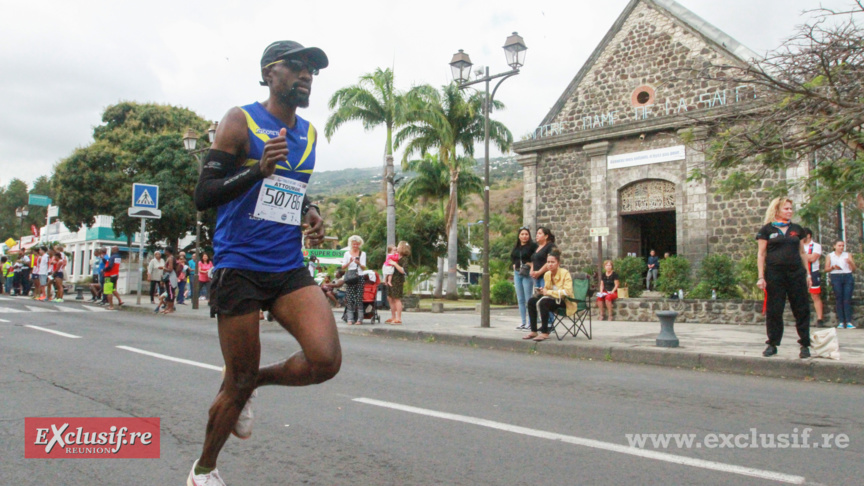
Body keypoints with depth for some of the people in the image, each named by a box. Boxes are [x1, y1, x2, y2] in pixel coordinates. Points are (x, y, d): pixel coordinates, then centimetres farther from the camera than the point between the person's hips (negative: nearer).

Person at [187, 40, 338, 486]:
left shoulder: (309, 134, 13)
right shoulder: (240, 122, -4)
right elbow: (202, 196, -10)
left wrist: (310, 214, 7)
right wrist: (259, 168, -23)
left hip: (290, 269, 5)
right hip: (239, 268, -5)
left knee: (326, 360, -17)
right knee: (238, 381, 4)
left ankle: (256, 381, 16)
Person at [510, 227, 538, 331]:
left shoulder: (533, 246, -4)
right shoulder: (516, 247, 15)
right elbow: (512, 258, 24)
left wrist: (530, 265, -16)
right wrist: (514, 266, 8)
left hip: (527, 274, -7)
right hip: (517, 273, 7)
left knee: (528, 299, -7)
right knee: (520, 299, 9)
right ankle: (523, 322, 15)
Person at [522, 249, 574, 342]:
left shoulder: (565, 273, -14)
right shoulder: (547, 274, 6)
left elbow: (567, 292, -24)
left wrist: (548, 292, -23)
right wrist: (542, 291, -7)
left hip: (564, 302, -7)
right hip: (552, 299, 7)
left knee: (542, 302, -31)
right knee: (531, 301, -12)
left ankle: (545, 333, -25)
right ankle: (533, 331, -8)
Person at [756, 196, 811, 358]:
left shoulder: (796, 229, 13)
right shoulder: (767, 230, 2)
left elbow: (802, 253, 16)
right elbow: (761, 254, 1)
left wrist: (807, 274, 10)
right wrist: (761, 277, -6)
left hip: (796, 273, 3)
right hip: (775, 274, -3)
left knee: (801, 309, 2)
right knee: (774, 310, 1)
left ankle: (805, 345, 10)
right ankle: (772, 345, 11)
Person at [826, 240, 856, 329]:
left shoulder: (848, 255, 16)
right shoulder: (830, 256, 13)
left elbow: (853, 269, 10)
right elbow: (826, 269, 8)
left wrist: (850, 262, -9)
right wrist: (833, 267, -11)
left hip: (848, 276, 1)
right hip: (836, 277, -1)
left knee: (847, 299, -8)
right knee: (839, 299, -6)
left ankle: (849, 322, -10)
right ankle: (841, 322, -5)